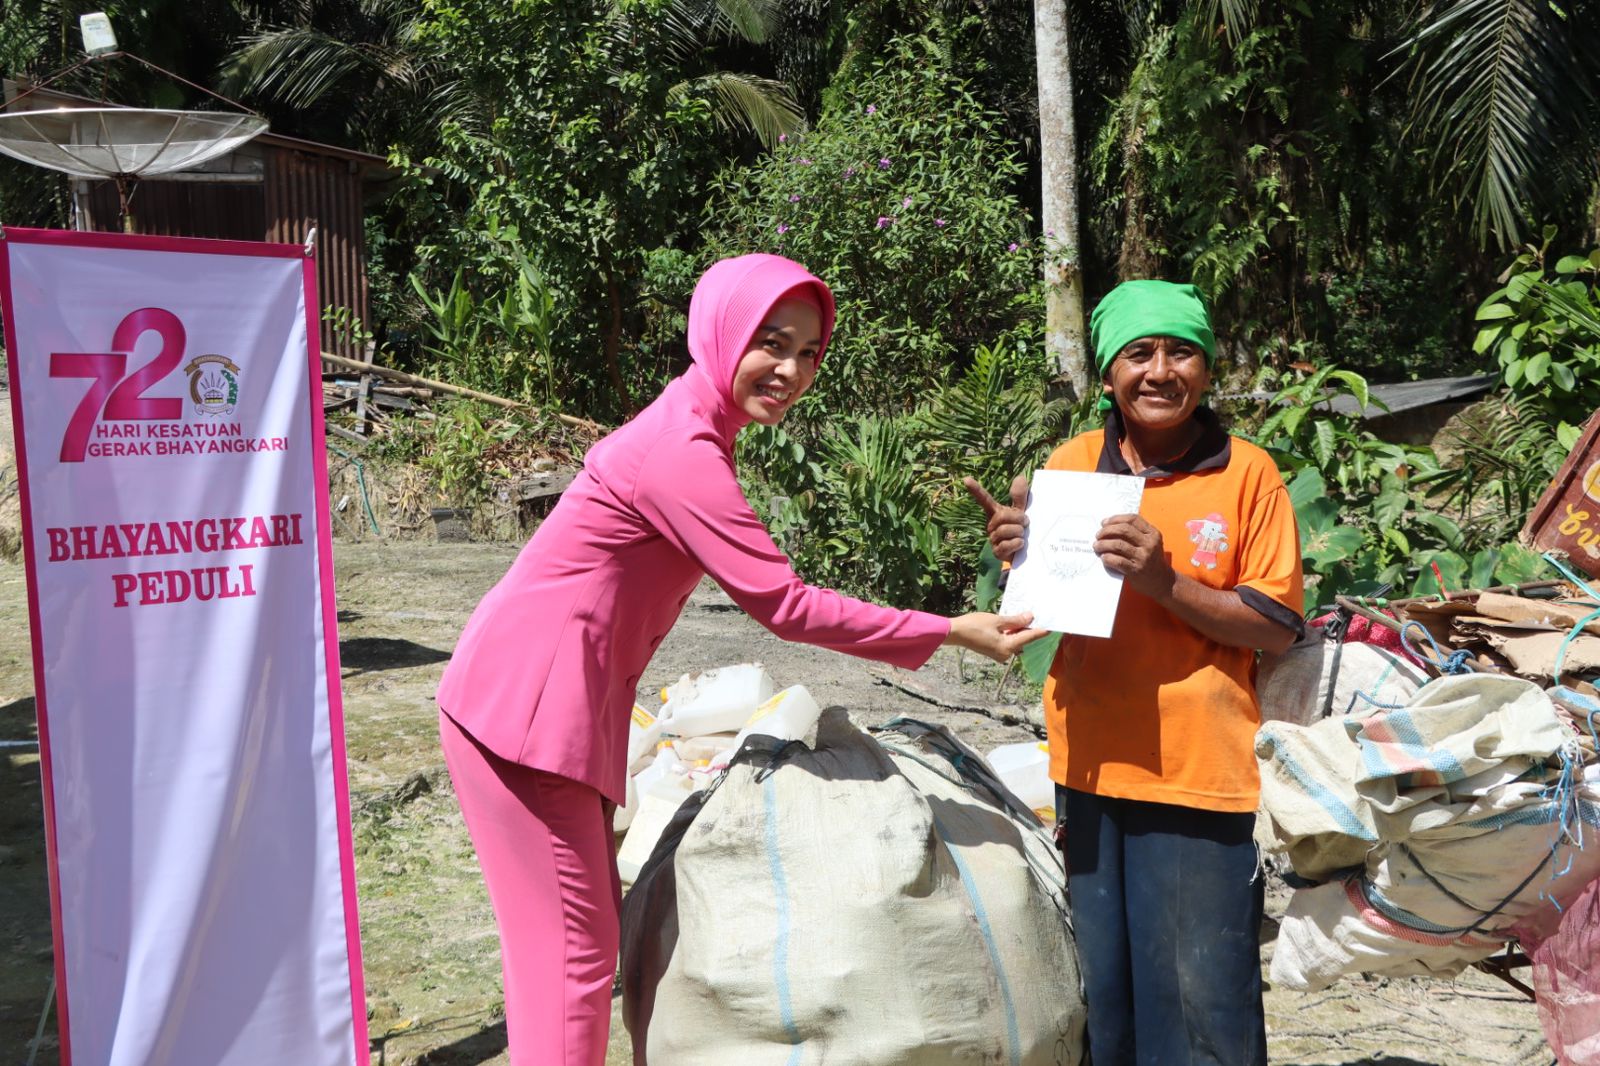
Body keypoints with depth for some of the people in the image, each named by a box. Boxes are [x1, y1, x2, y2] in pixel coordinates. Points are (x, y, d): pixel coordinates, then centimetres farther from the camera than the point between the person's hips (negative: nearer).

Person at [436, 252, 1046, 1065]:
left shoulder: (692, 429, 11)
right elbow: (785, 606, -19)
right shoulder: (683, 454, -20)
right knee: (574, 950, -3)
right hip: (527, 704, -10)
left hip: (561, 701, 10)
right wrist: (953, 633, -13)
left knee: (573, 937, 15)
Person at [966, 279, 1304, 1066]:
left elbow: (1277, 628, -5)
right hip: (1089, 764, 3)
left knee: (1203, 996, 3)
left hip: (1202, 772, -3)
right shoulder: (1071, 465, 4)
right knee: (1097, 988, 14)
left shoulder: (1247, 474, -4)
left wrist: (1166, 582, -18)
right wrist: (1020, 553, -8)